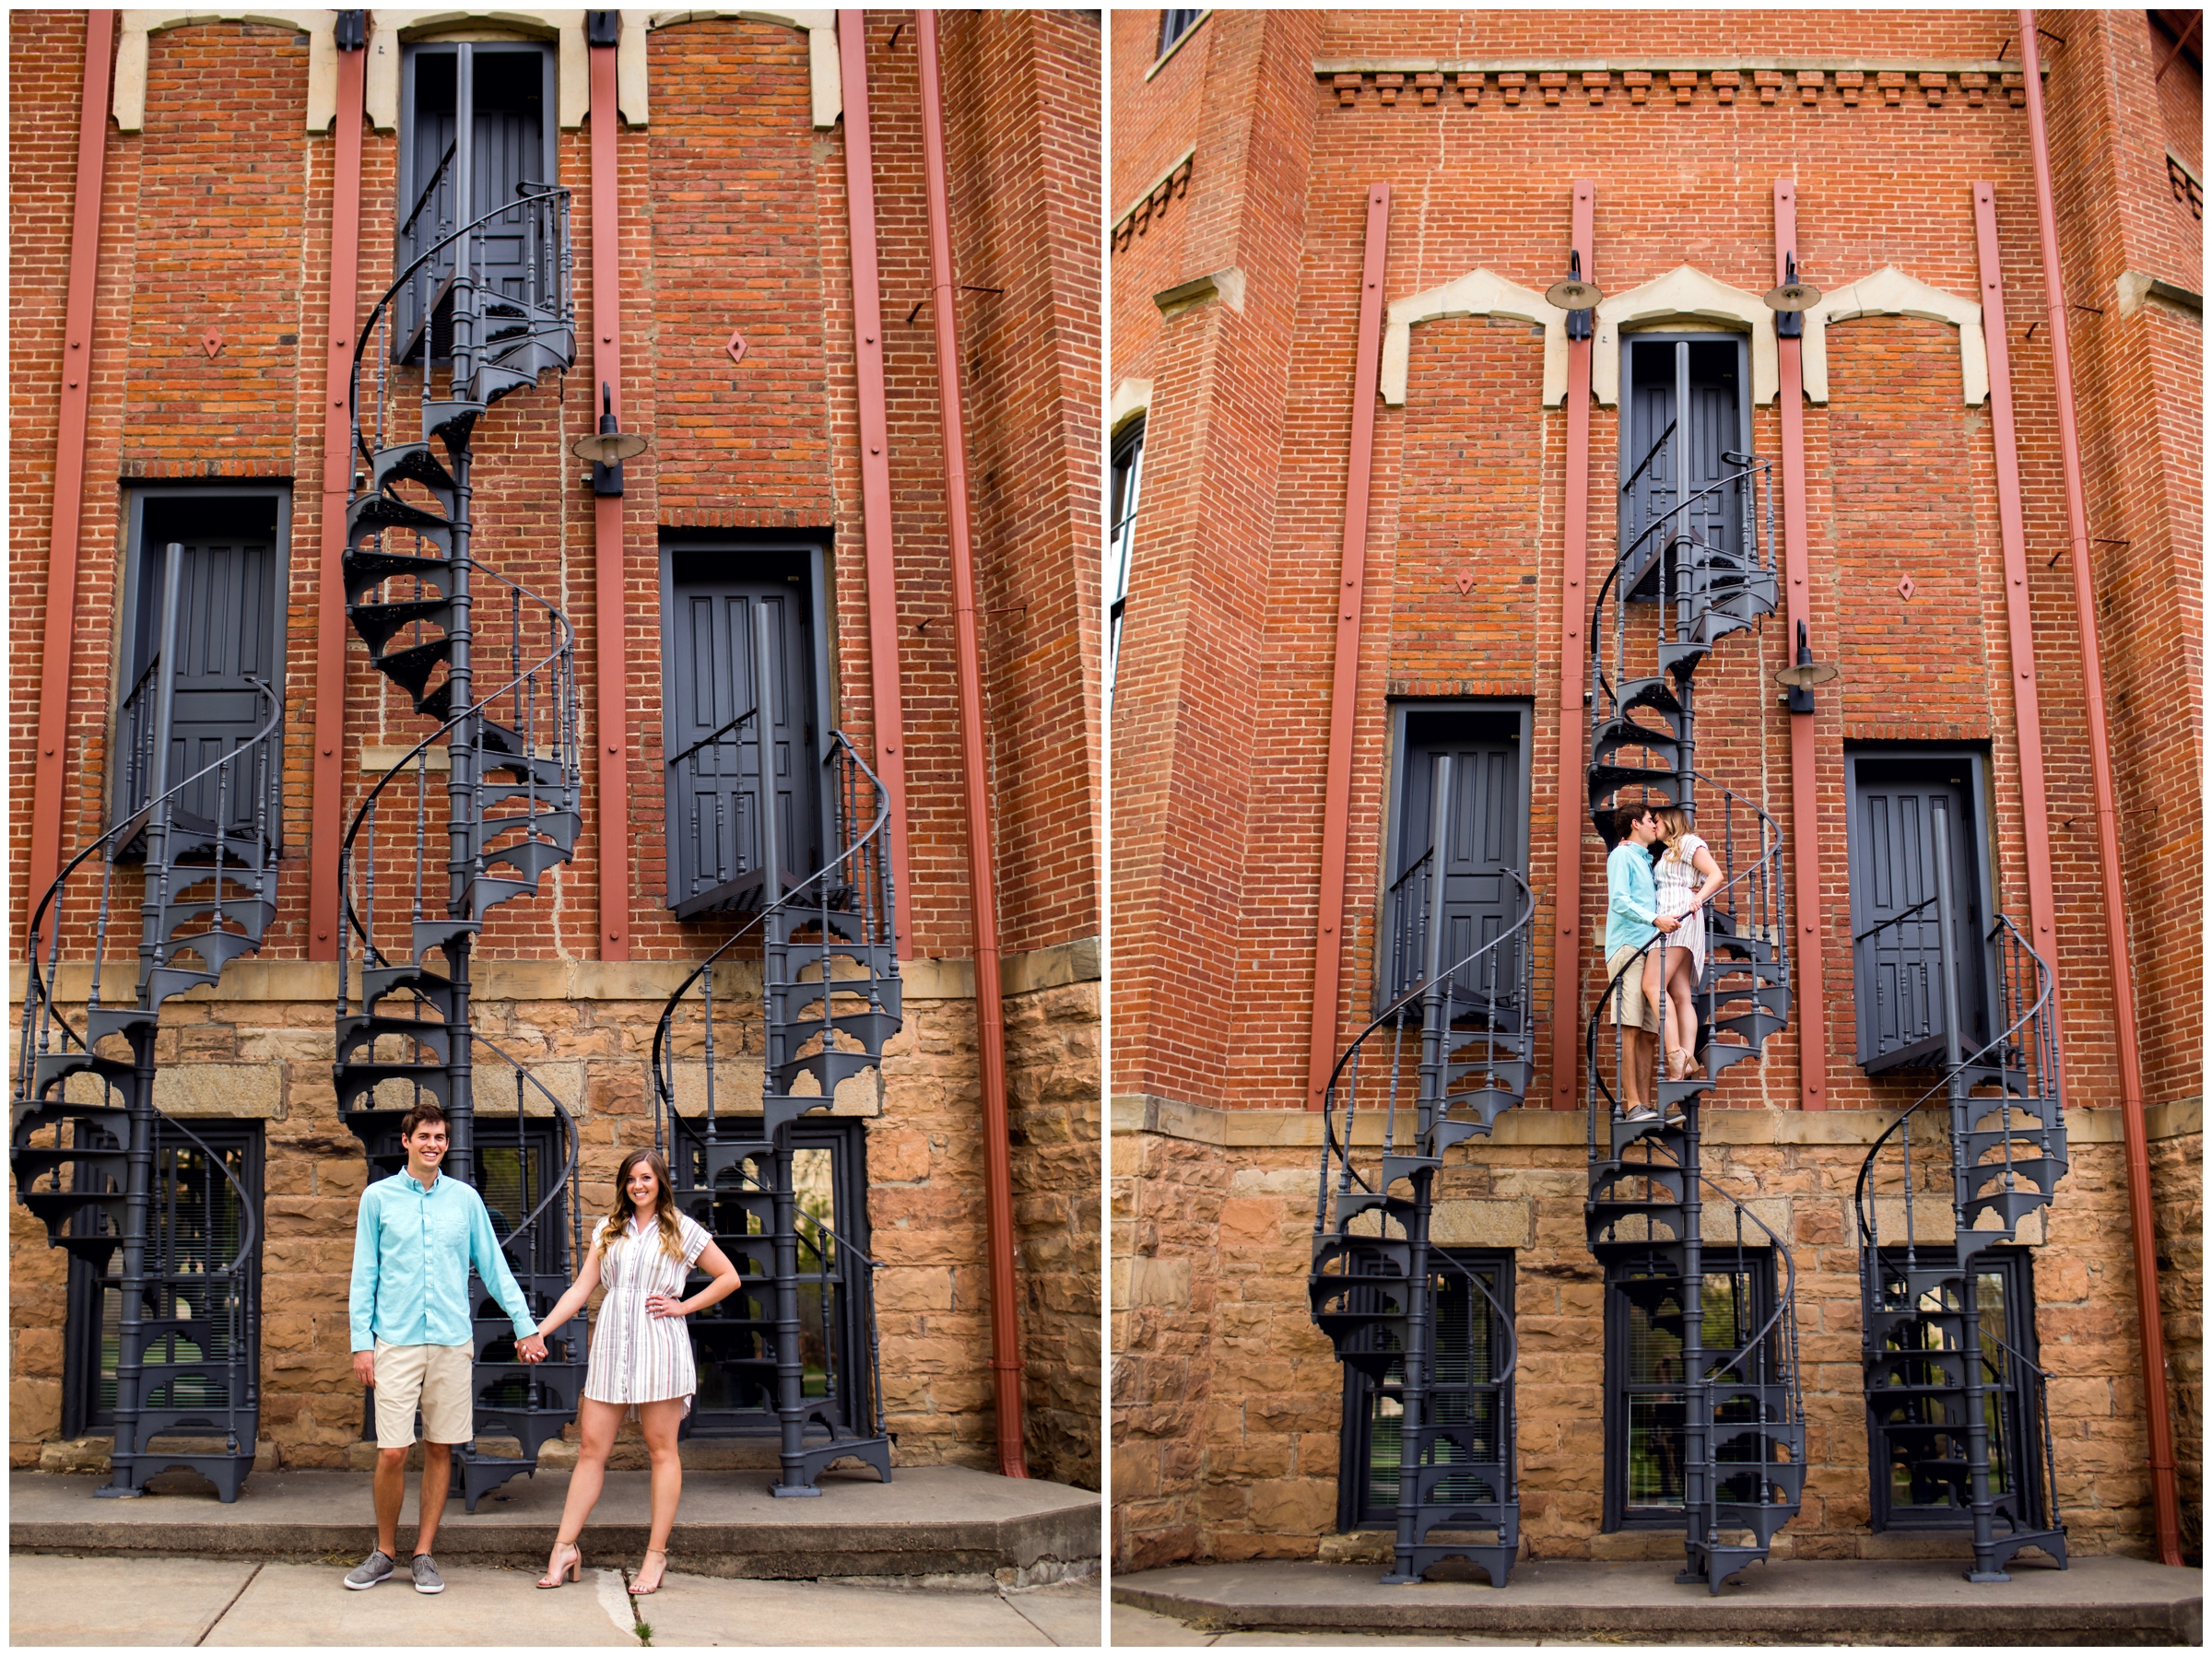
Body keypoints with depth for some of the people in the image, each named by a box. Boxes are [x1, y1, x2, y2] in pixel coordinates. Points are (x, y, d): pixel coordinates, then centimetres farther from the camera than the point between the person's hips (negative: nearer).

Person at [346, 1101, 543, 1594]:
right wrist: (361, 1341, -1)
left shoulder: (465, 1198, 8)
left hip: (452, 1342, 2)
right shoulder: (379, 1197, 4)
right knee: (392, 1452, -5)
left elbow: (494, 1266, 12)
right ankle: (384, 1553, 12)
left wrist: (525, 1325, 8)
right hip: (396, 1342, -2)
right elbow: (364, 1275, 5)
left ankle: (423, 1555, 14)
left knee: (441, 1449, 5)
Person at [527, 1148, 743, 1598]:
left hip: (659, 1345, -3)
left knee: (661, 1449, 0)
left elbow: (729, 1278, 7)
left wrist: (683, 1306, -2)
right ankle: (565, 1547, 3)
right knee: (591, 1446, 0)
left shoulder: (682, 1230, 5)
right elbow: (581, 1289, 12)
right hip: (612, 1343, 3)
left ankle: (657, 1554, 4)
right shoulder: (608, 1231, 14)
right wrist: (539, 1330, 4)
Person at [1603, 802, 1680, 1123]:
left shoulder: (1646, 860, 28)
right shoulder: (1622, 855, 2)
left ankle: (1641, 1102, 1)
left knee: (1649, 1033, 2)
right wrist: (1655, 919, -23)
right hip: (1628, 947, -9)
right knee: (1630, 1029, -13)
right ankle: (1632, 1103, -18)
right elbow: (1619, 901, -11)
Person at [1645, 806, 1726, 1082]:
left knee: (1653, 985, -21)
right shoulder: (1668, 853, 30)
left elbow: (1716, 875, -10)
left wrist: (1699, 896, -27)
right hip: (1670, 921, 10)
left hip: (1680, 916, -10)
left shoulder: (1689, 842, 3)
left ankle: (1675, 1053, -29)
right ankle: (1686, 1059, -13)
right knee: (1681, 996, -3)